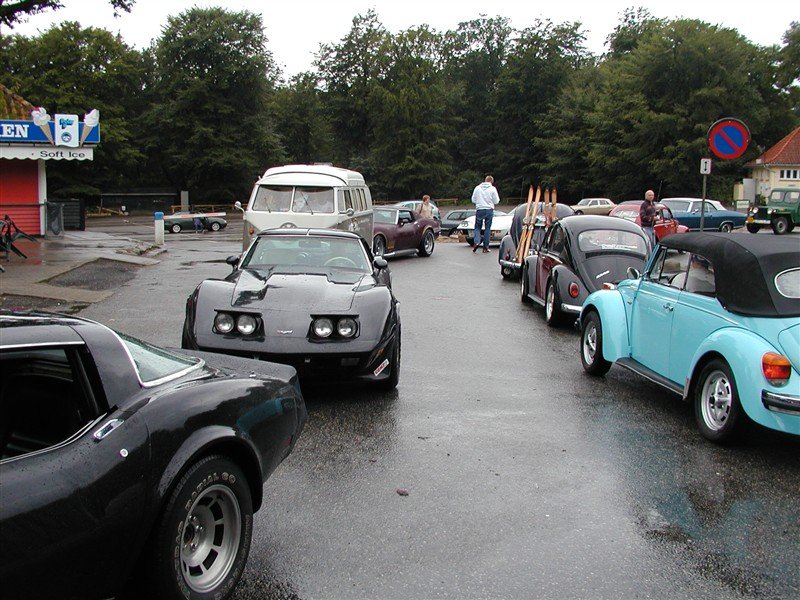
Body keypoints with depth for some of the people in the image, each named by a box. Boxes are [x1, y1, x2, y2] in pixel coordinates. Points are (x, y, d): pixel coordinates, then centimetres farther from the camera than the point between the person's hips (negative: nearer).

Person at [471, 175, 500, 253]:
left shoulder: (477, 188, 2)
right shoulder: (492, 189, -2)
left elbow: (473, 200, 6)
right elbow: (496, 201, 0)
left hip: (479, 210, 1)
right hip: (489, 210, 0)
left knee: (477, 227, 10)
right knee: (487, 228, 7)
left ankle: (476, 242, -12)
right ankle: (485, 247, 7)